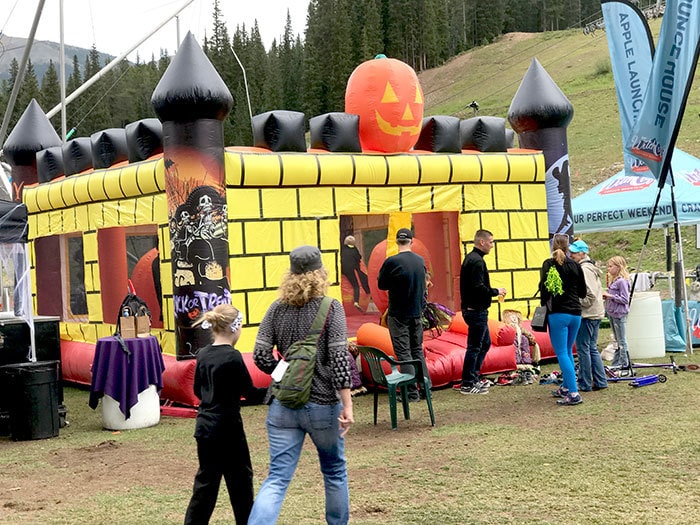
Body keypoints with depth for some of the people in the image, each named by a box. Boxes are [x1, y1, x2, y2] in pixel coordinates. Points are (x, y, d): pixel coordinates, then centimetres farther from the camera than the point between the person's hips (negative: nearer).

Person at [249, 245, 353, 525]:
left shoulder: (277, 309, 2)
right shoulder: (331, 307, -8)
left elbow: (260, 355, -2)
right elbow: (339, 358, -14)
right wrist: (347, 405, -12)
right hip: (323, 405, -2)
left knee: (277, 478, 2)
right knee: (335, 471, 19)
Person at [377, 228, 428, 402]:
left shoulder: (392, 262, -17)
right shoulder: (420, 260, 1)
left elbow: (381, 285, -6)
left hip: (398, 314, -5)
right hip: (417, 313, 5)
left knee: (403, 353, 0)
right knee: (418, 351, 17)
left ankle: (412, 393, -2)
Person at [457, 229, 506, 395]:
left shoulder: (471, 258, 14)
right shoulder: (477, 261, -18)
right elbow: (478, 287, -25)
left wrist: (492, 292, 11)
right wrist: (496, 292, -12)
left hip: (473, 308, 11)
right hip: (476, 310, -11)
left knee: (485, 343, 18)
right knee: (474, 347, -3)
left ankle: (473, 379, 23)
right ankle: (467, 384, 3)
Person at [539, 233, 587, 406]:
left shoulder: (549, 264, -6)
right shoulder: (575, 265, 6)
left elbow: (544, 289, -11)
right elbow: (583, 292, 12)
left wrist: (544, 306, 4)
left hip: (558, 314, -5)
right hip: (575, 314, 5)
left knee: (562, 354, -4)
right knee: (568, 351, 19)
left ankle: (573, 393, -12)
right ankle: (565, 388, 27)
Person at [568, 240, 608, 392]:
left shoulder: (584, 270, -16)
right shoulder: (592, 268, 16)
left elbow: (591, 295, -22)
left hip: (586, 315, -10)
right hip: (596, 313, 10)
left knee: (583, 348, -3)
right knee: (592, 348, 14)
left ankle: (585, 384, 2)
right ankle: (600, 381, 16)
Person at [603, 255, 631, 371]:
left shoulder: (622, 281, -16)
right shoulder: (612, 280, 12)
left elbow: (625, 299, -19)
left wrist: (610, 296, -18)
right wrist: (606, 296, 4)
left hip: (619, 314, -10)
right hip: (612, 313, 10)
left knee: (622, 341, -2)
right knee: (617, 340, 15)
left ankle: (624, 364, 3)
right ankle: (616, 364, 21)